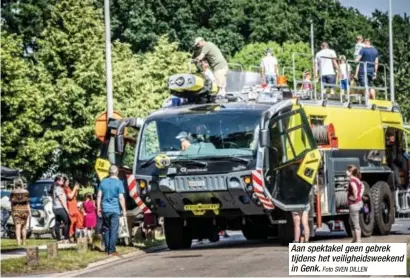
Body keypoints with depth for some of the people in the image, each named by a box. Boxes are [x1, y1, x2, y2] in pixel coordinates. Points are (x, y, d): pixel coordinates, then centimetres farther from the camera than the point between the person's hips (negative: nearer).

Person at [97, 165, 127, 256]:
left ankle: (107, 249, 15)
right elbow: (121, 198, -9)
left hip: (105, 210, 4)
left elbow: (99, 196, 7)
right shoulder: (119, 183, -6)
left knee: (106, 230, 13)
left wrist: (98, 208, 14)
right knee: (114, 230, -2)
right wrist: (124, 210, -2)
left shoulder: (103, 182, 7)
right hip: (115, 210, -4)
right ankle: (111, 250, -5)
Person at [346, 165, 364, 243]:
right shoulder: (357, 179, 11)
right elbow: (362, 187, 28)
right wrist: (360, 196, 20)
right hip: (359, 202, 10)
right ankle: (355, 239, 27)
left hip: (354, 204, -10)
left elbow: (355, 189, -35)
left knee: (355, 224, -5)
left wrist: (355, 197, -21)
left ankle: (358, 240, -3)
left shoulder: (352, 180, -17)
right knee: (353, 223, 20)